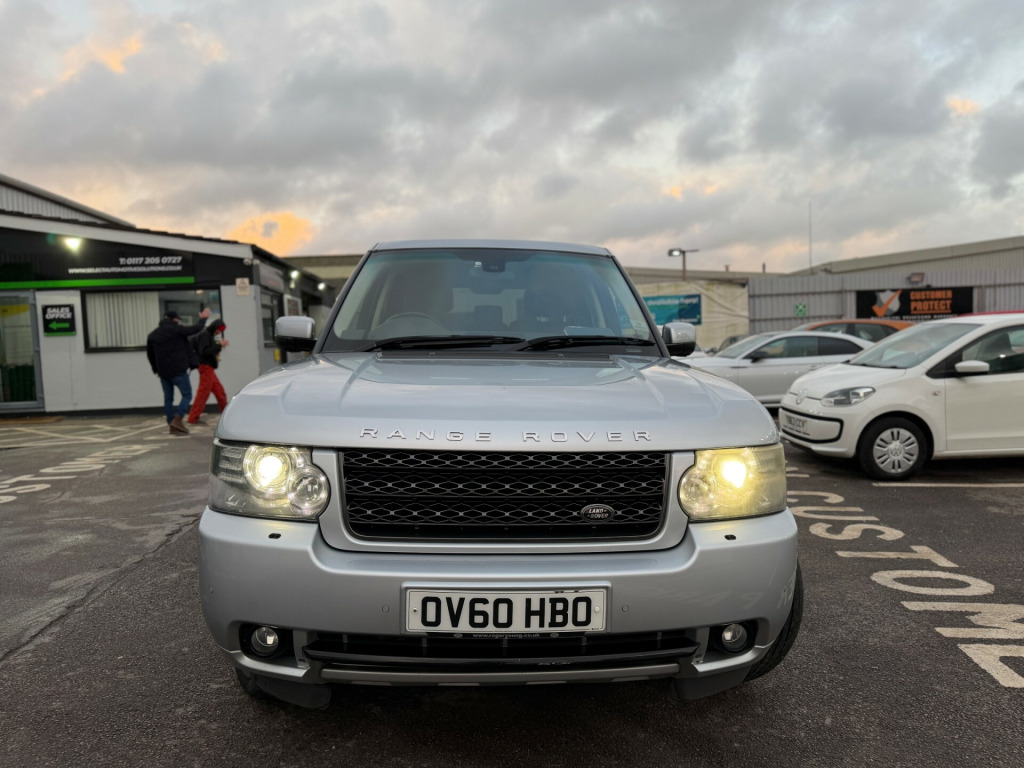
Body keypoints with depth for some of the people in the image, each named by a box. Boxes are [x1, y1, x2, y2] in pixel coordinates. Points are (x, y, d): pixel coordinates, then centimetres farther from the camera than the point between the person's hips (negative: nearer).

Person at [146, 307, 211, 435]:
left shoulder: (153, 335, 10)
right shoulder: (177, 330, -10)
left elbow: (150, 354, 17)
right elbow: (196, 329, -4)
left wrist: (157, 369, 24)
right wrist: (203, 319, 14)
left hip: (163, 372, 6)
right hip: (178, 370, -6)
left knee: (168, 398, 12)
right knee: (187, 395, 3)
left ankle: (172, 426, 12)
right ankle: (177, 419, -13)